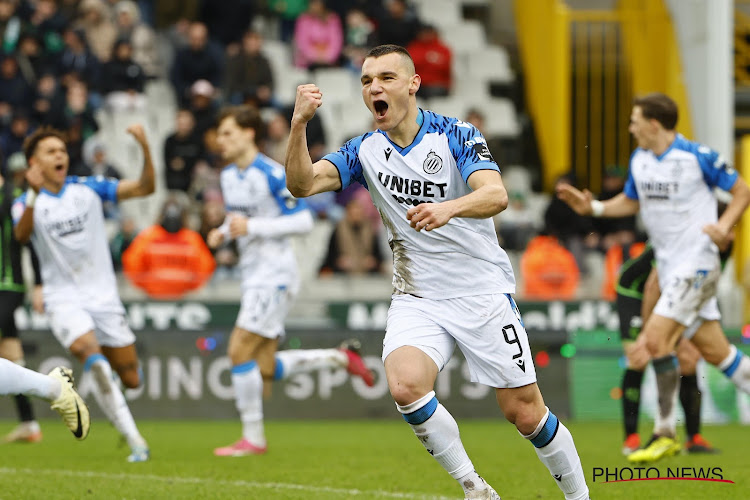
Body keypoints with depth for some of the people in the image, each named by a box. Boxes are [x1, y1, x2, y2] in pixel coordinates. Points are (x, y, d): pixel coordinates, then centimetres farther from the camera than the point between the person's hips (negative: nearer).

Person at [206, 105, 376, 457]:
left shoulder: (272, 174, -15)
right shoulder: (229, 176, 12)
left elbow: (303, 221, -17)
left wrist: (252, 227, -22)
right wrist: (222, 233, 2)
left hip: (274, 276, -9)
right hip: (253, 276, 9)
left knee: (240, 351, -14)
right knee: (266, 369, 6)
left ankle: (253, 438, -5)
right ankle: (339, 358, 22)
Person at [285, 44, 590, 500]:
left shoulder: (456, 136, -9)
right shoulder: (366, 151, 3)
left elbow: (496, 195, -25)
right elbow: (302, 183, -9)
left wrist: (450, 208, -45)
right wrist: (299, 123, -25)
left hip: (483, 292, -2)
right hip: (417, 299, 3)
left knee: (525, 413, -2)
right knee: (405, 385, -26)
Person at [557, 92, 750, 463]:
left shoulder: (697, 157, -13)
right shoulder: (639, 159, 8)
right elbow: (630, 202, 23)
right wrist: (592, 207, 7)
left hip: (696, 262, -7)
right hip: (668, 265, 7)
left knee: (656, 338, -16)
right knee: (714, 349, 9)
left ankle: (666, 433, -8)